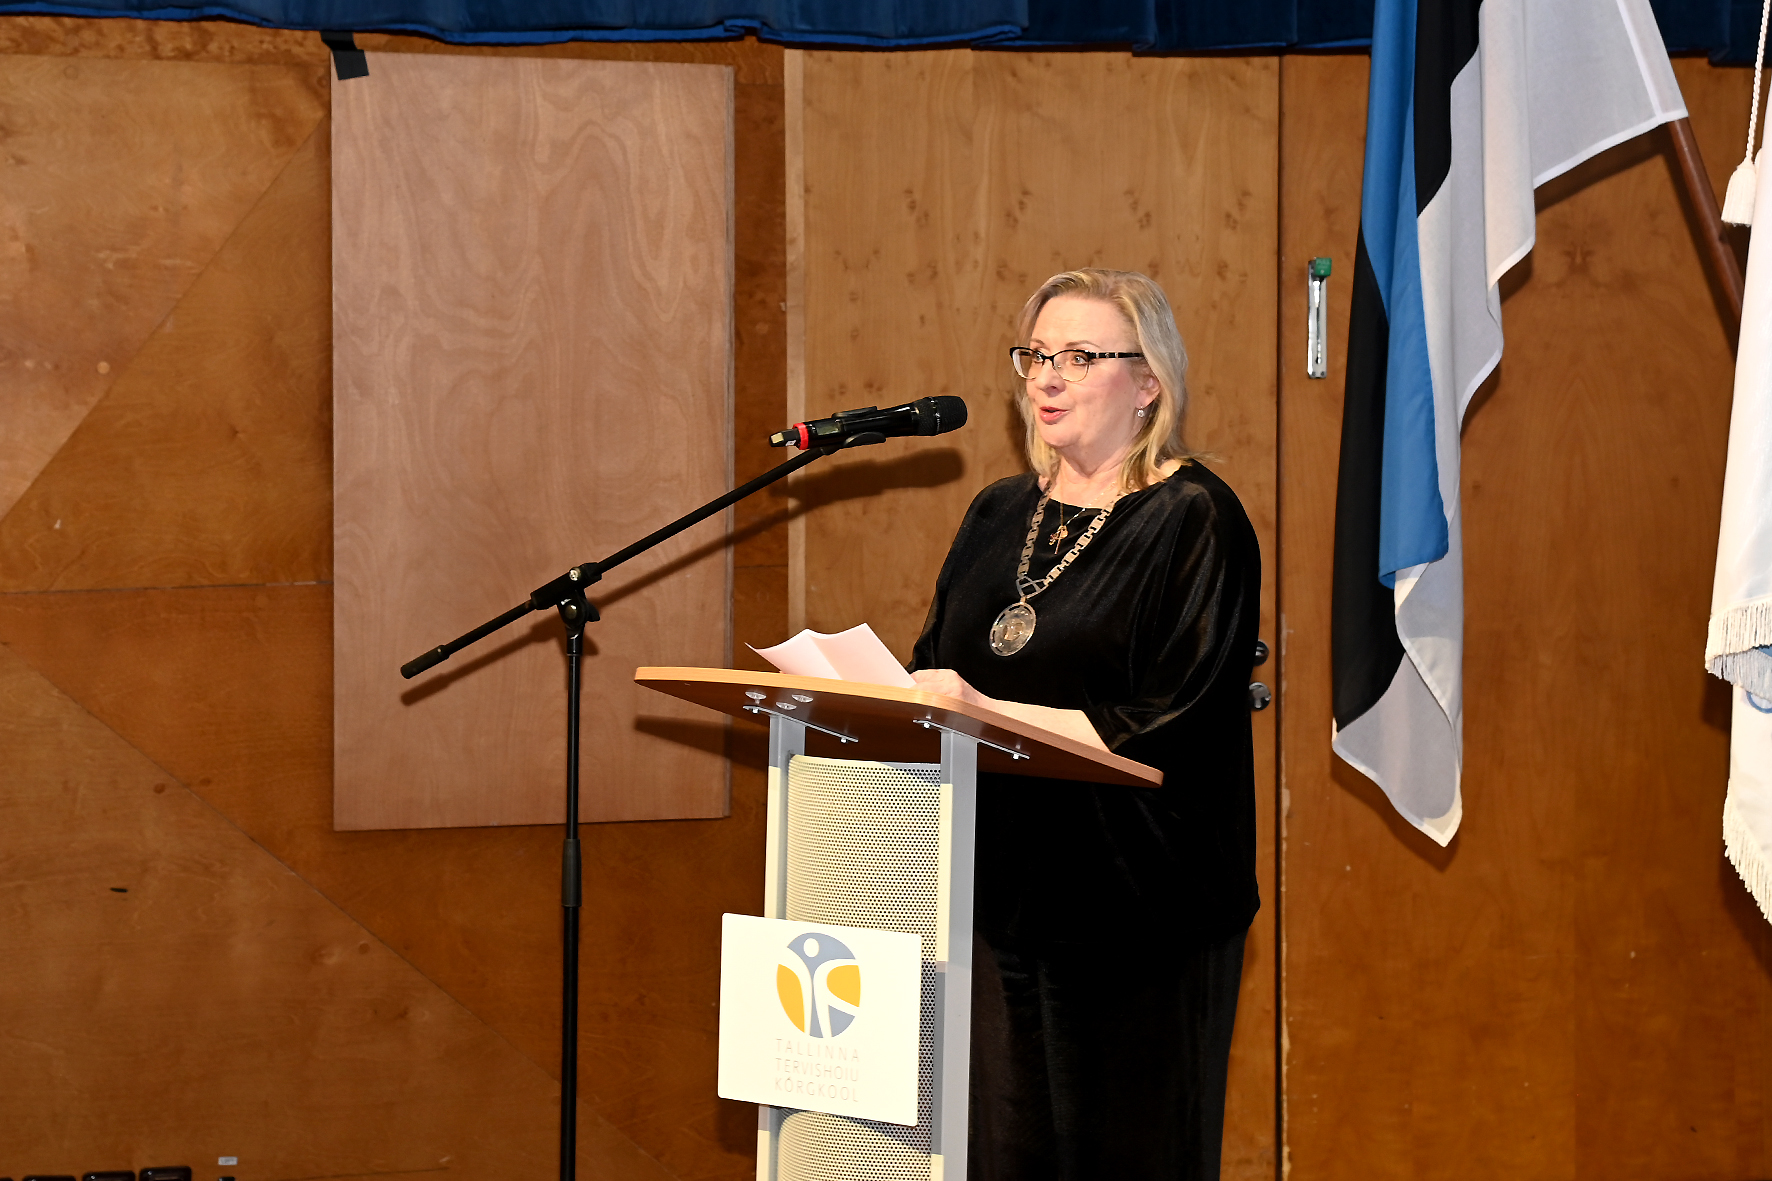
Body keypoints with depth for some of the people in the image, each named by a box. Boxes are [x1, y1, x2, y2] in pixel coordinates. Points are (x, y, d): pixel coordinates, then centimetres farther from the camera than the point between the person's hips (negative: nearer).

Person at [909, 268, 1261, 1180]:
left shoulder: (1192, 521, -8)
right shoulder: (1000, 516, 14)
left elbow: (1166, 729, -16)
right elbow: (940, 673, 20)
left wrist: (987, 713, -21)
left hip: (1132, 908, -6)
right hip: (999, 894, 6)